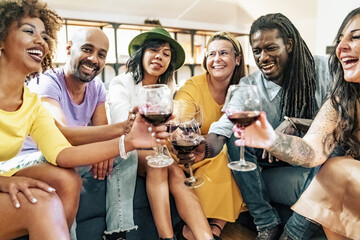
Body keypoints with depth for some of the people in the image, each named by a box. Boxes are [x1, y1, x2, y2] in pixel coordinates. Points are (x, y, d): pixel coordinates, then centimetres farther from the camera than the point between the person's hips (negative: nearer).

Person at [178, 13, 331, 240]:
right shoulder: (247, 86, -3)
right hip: (271, 172, 2)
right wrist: (206, 147, -39)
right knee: (237, 136, -21)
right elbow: (225, 125, -17)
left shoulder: (324, 70, -3)